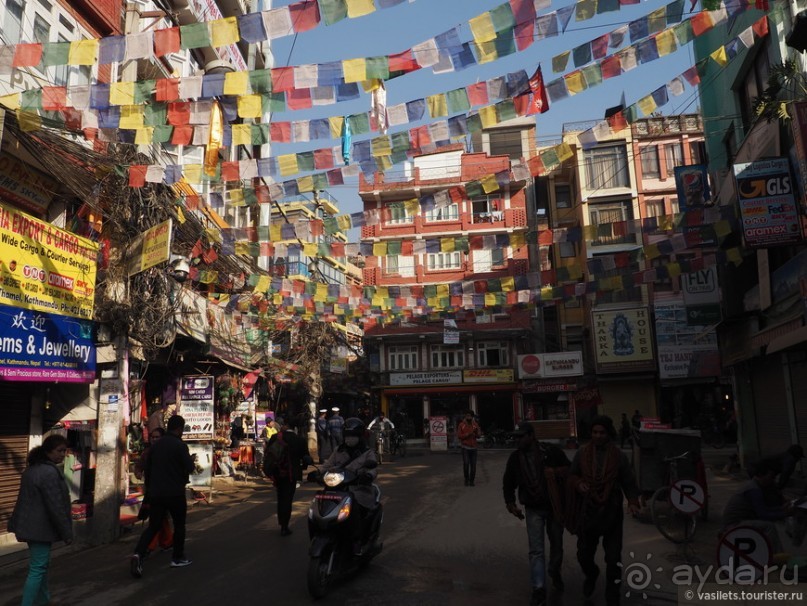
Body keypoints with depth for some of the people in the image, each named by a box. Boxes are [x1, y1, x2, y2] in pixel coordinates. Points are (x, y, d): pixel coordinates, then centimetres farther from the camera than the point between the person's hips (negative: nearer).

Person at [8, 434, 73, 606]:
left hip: (30, 525, 10)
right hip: (41, 527, -10)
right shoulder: (50, 472, -22)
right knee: (37, 569, -4)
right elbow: (56, 506, -22)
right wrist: (67, 533, -15)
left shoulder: (32, 468, 10)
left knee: (41, 565, 21)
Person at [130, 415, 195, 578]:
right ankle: (178, 558, 20)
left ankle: (138, 554, -12)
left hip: (156, 493, 5)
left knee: (153, 526, 9)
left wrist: (150, 487, 24)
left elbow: (147, 468, 13)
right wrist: (191, 460, 6)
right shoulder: (180, 445, -14)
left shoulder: (156, 445, 7)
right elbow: (189, 468, -16)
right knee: (179, 525, 13)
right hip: (175, 493, -5)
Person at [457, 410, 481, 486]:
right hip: (465, 447, -2)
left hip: (473, 447, 2)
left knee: (473, 465, -1)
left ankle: (471, 480, 12)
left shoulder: (475, 424, 4)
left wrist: (477, 433, -21)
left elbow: (478, 436, 2)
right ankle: (466, 479, 5)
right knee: (466, 463, -13)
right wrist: (468, 434, -16)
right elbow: (459, 436, -4)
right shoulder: (461, 425, -2)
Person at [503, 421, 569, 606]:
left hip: (554, 506, 0)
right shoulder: (515, 457, -5)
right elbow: (508, 483, 6)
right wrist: (511, 503, -1)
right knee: (536, 550, -5)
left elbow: (570, 471, -3)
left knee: (557, 544, 19)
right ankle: (539, 589, 2)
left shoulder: (552, 452, -14)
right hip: (533, 509, 0)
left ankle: (555, 573, 46)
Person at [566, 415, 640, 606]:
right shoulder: (582, 454, -3)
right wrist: (578, 483, -17)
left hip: (611, 514, -1)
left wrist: (633, 502, -16)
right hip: (588, 512, 1)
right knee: (584, 555, 12)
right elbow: (572, 476, 5)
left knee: (614, 559, 2)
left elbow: (628, 482, 0)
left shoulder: (619, 457, -5)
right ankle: (591, 576, 46)